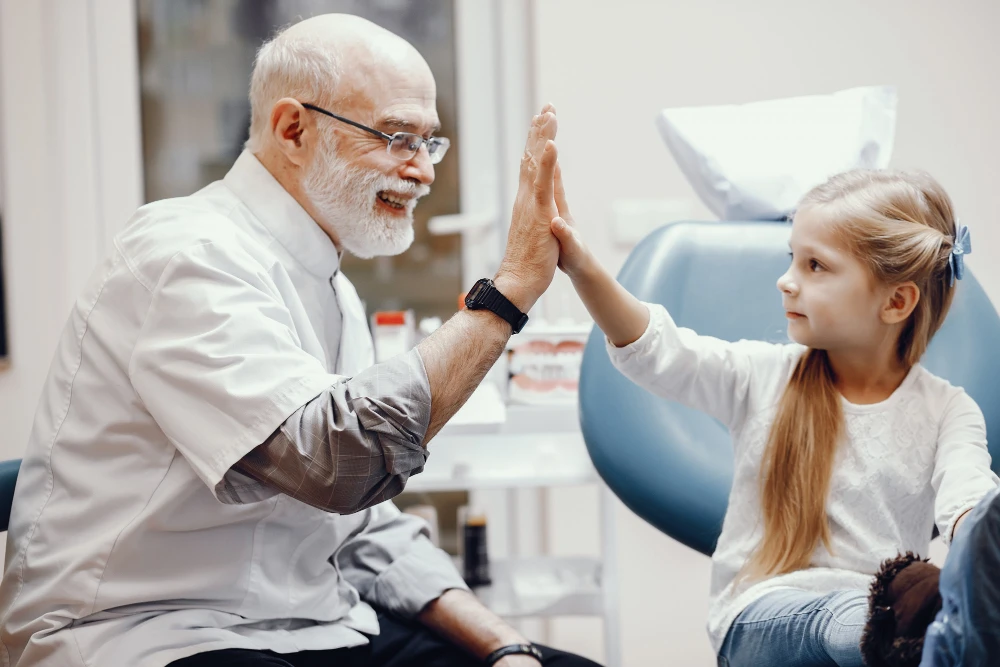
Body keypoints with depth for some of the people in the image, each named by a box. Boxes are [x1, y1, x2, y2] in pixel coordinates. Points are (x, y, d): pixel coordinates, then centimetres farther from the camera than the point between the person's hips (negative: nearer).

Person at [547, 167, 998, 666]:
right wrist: (583, 268, -21)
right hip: (765, 608, -1)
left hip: (882, 605, 1)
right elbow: (658, 351, -5)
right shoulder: (764, 376, 8)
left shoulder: (946, 412, 7)